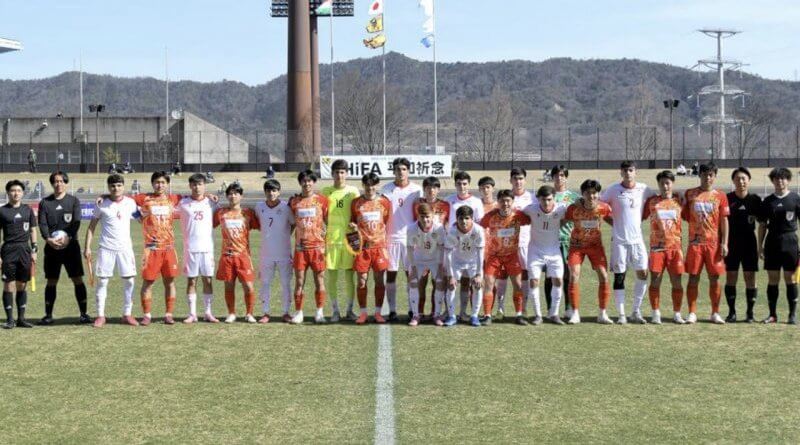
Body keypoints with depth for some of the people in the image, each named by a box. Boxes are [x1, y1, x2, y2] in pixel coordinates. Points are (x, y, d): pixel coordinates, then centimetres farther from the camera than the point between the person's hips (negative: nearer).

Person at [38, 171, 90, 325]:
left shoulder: (73, 201, 5)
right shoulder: (45, 202, 9)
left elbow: (76, 222, -5)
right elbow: (42, 224, 1)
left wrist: (68, 237, -21)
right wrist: (48, 239, -17)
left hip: (71, 245, -1)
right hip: (52, 247, 1)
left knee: (78, 279, -3)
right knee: (51, 281, 5)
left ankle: (83, 313, 2)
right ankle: (48, 315, 11)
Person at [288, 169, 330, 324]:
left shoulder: (321, 200, 1)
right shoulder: (294, 201, 5)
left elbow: (328, 221, 4)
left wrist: (327, 243, -1)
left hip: (318, 246, -1)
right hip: (300, 246, 1)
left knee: (319, 280, 3)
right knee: (299, 281, 2)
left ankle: (319, 313, 11)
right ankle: (298, 313, 8)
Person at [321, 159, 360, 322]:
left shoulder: (353, 191, 5)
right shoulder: (326, 191, 6)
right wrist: (322, 237, -1)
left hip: (349, 239, -1)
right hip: (331, 239, 1)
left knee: (349, 276, 2)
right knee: (331, 277, 1)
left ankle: (350, 310, 14)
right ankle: (335, 310, 12)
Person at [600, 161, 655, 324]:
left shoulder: (643, 189, 2)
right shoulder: (613, 190, -5)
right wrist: (614, 223, 0)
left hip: (637, 238, 2)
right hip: (619, 239, -2)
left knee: (643, 274, -1)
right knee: (619, 276, 0)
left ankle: (636, 312, 11)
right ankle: (621, 314, 6)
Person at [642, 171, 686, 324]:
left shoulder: (678, 201, 8)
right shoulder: (651, 201, 5)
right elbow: (640, 217, 10)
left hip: (675, 246, 1)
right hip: (657, 247, -1)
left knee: (676, 281, 0)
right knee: (655, 280, -3)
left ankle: (677, 313, 10)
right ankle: (656, 313, 7)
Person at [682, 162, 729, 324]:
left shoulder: (720, 196, 5)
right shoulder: (690, 194, 6)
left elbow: (724, 221, 3)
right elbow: (683, 215, 11)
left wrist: (724, 243, -3)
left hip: (714, 243, 0)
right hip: (695, 242, 0)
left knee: (714, 279, 3)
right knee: (693, 278, 0)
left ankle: (715, 313, 12)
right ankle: (692, 313, 6)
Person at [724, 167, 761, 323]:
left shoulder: (755, 200, 2)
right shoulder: (727, 199, 1)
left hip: (749, 242, 0)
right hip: (731, 242, 0)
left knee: (750, 278, 2)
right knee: (730, 277, 2)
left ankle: (750, 313, 9)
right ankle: (731, 312, 10)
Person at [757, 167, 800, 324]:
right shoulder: (768, 201, 7)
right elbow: (762, 225, 10)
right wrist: (760, 246, 5)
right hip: (772, 241, 2)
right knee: (772, 279, 4)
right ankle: (772, 314, 11)